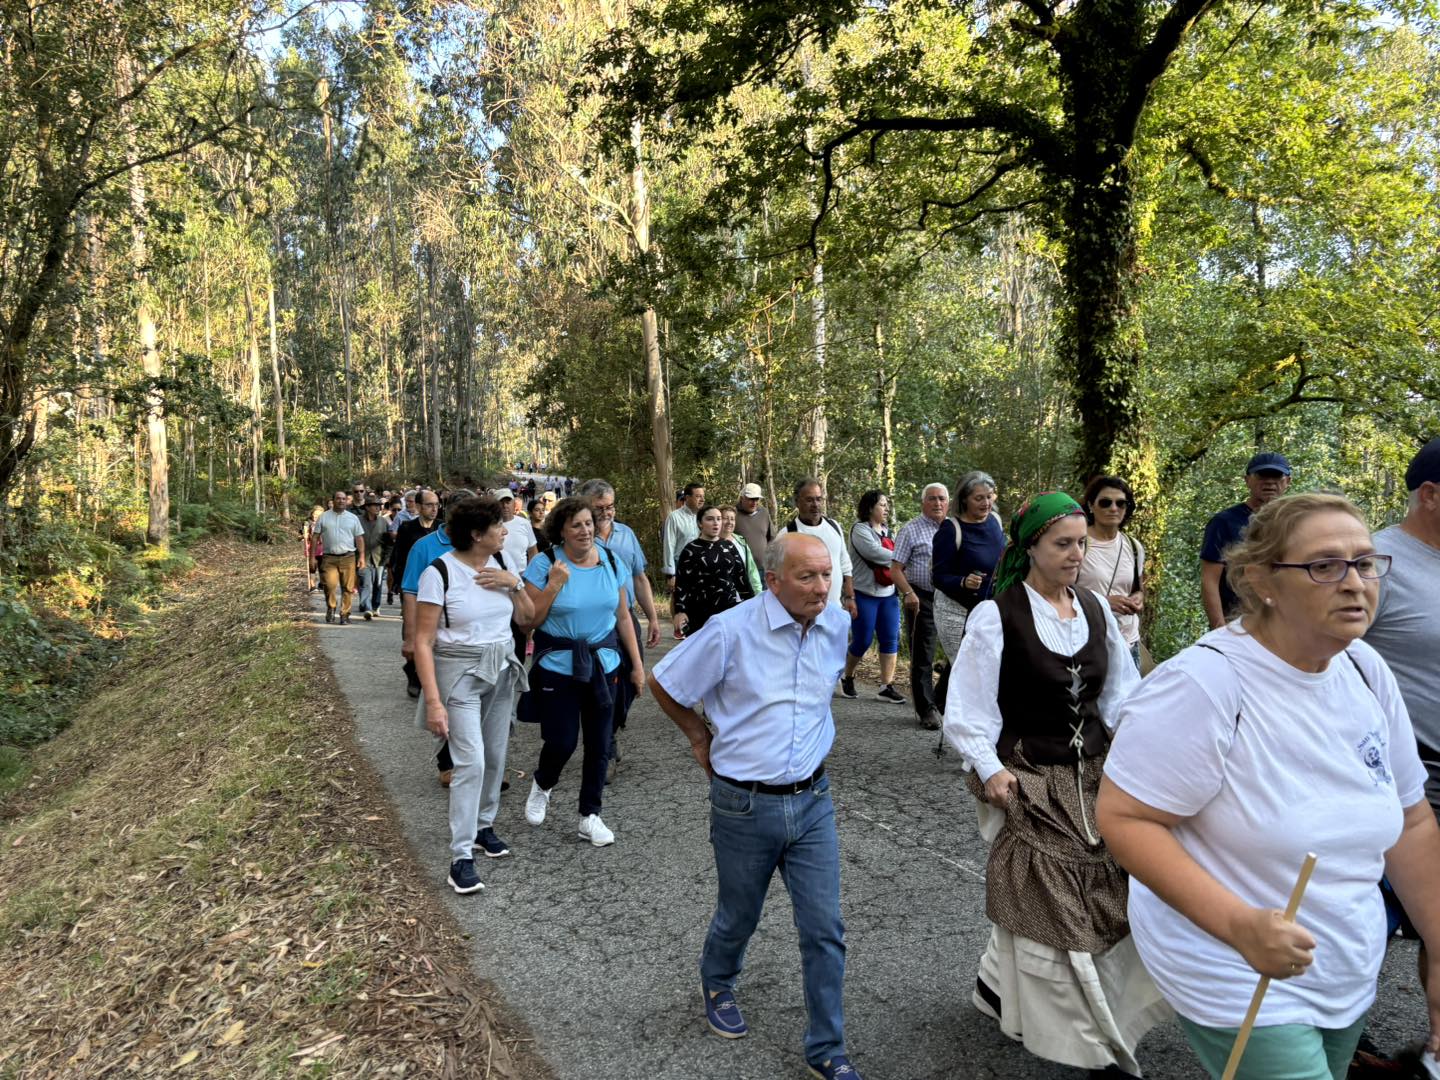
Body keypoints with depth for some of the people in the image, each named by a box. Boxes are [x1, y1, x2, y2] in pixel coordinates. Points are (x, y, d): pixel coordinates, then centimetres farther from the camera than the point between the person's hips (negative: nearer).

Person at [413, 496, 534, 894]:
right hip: (460, 674, -6)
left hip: (501, 671, 6)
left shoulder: (501, 563, 2)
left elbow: (527, 617, 9)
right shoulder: (439, 573, -15)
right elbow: (423, 642, -15)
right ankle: (461, 857, -2)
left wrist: (513, 584, -9)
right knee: (471, 763, -11)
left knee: (495, 757, 11)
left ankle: (483, 826, 32)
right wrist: (433, 701, -20)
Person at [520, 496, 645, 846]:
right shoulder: (544, 564, -9)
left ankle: (590, 816, 25)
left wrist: (637, 663, 6)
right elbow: (530, 621, -9)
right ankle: (541, 785, 32)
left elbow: (623, 617, 7)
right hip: (558, 667, -3)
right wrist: (554, 585, -21)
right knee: (562, 742, -3)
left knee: (599, 743, 8)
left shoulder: (611, 562, 1)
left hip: (603, 665, 3)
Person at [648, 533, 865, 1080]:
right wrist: (701, 736, 3)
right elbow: (663, 684, -6)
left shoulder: (837, 625, -4)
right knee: (738, 917, 18)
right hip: (745, 806, -3)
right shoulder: (732, 630, -20)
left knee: (825, 929, 6)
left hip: (813, 800, 3)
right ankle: (717, 984, 50)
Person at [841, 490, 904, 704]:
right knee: (862, 641, 0)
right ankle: (847, 678, 23)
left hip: (888, 594, 7)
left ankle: (887, 686, 7)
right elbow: (876, 553, -21)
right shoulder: (860, 529, -9)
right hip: (865, 594, -7)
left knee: (890, 640, 2)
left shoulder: (886, 530, 15)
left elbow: (891, 555, 16)